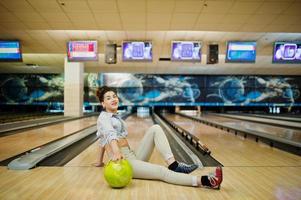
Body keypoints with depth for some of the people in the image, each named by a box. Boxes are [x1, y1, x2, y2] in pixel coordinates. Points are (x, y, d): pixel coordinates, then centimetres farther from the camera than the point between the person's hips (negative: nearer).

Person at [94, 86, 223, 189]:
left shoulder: (115, 117, 19)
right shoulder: (104, 117, -7)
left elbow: (104, 140, 28)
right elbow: (110, 135, -30)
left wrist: (100, 162, 35)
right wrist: (116, 153, -49)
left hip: (133, 157, 8)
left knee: (155, 129, -8)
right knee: (162, 171, -26)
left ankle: (174, 165, -20)